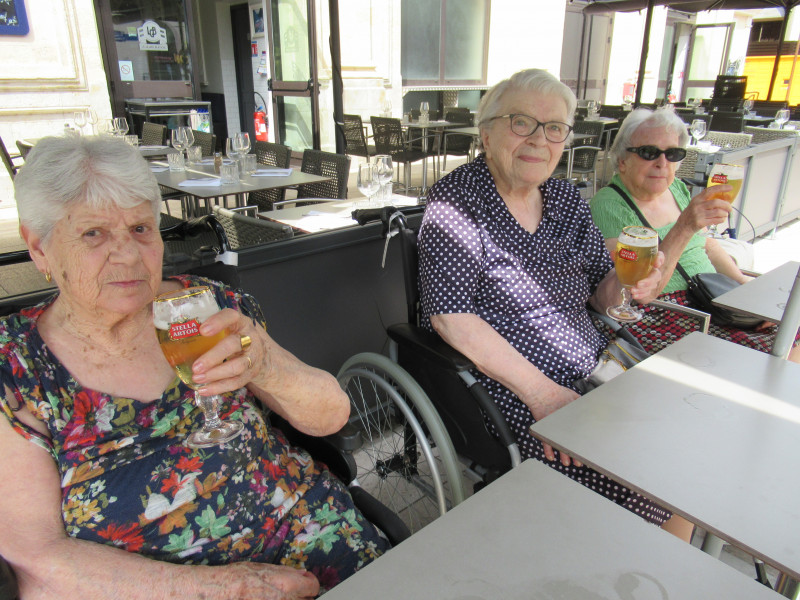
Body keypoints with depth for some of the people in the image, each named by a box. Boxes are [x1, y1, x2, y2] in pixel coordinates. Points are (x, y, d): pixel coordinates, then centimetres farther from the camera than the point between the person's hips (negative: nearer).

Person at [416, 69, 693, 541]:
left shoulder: (565, 199, 9)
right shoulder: (457, 200, -10)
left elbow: (601, 296, 14)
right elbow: (450, 316, -19)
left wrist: (628, 283, -10)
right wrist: (540, 391, -23)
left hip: (591, 371, 7)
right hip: (508, 389, -7)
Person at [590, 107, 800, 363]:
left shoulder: (678, 189, 11)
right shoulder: (608, 205, -15)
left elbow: (706, 244, 25)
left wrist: (741, 280, 8)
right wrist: (684, 227, -32)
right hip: (658, 317, -8)